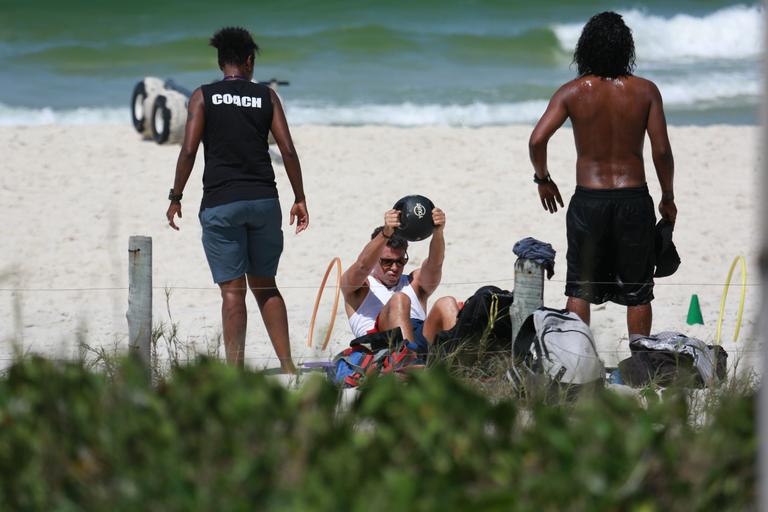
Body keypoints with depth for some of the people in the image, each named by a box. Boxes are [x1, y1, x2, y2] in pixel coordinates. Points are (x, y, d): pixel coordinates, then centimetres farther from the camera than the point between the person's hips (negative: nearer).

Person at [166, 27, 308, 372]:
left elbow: (189, 150, -6)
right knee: (265, 285, 13)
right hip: (263, 199, 2)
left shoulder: (203, 97, 1)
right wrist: (299, 198, 10)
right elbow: (287, 150, 3)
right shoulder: (266, 97, 7)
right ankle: (287, 366, 9)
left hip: (220, 203, -2)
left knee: (233, 290, -2)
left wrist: (175, 198, 1)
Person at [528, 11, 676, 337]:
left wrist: (542, 180, 5)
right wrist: (668, 198, 7)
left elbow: (537, 141, -13)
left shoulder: (573, 93, -4)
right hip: (633, 198, 0)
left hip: (588, 200, 0)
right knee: (637, 292, 11)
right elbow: (661, 151, -6)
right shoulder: (645, 91, -4)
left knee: (579, 289, 10)